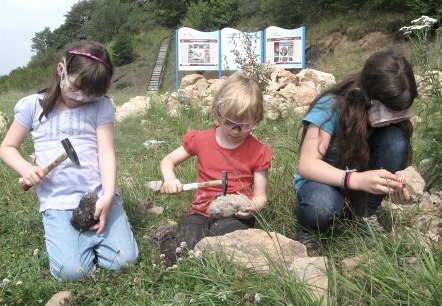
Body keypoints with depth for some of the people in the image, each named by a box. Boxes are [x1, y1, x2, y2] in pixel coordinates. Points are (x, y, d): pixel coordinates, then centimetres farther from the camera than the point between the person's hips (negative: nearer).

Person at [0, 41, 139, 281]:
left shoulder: (102, 107, 4)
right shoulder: (33, 106, 6)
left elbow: (106, 152, -4)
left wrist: (108, 196, -18)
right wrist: (25, 169, -9)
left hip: (99, 196, 1)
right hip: (57, 203, 0)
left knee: (123, 260, -13)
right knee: (71, 271, -17)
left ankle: (94, 235, 18)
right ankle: (62, 235, 16)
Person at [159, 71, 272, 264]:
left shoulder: (258, 152, 0)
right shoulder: (201, 140, 4)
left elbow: (260, 195, 4)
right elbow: (168, 161, 13)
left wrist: (253, 206, -21)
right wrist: (169, 179, -10)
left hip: (236, 215, 0)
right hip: (202, 211, 0)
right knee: (180, 255, -29)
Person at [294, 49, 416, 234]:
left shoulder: (393, 110, -12)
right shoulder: (331, 107, -27)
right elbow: (307, 165, -33)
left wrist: (395, 185, -33)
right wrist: (357, 180, -48)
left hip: (362, 173, 5)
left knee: (395, 140, -24)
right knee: (321, 208, -41)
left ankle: (366, 214, -8)